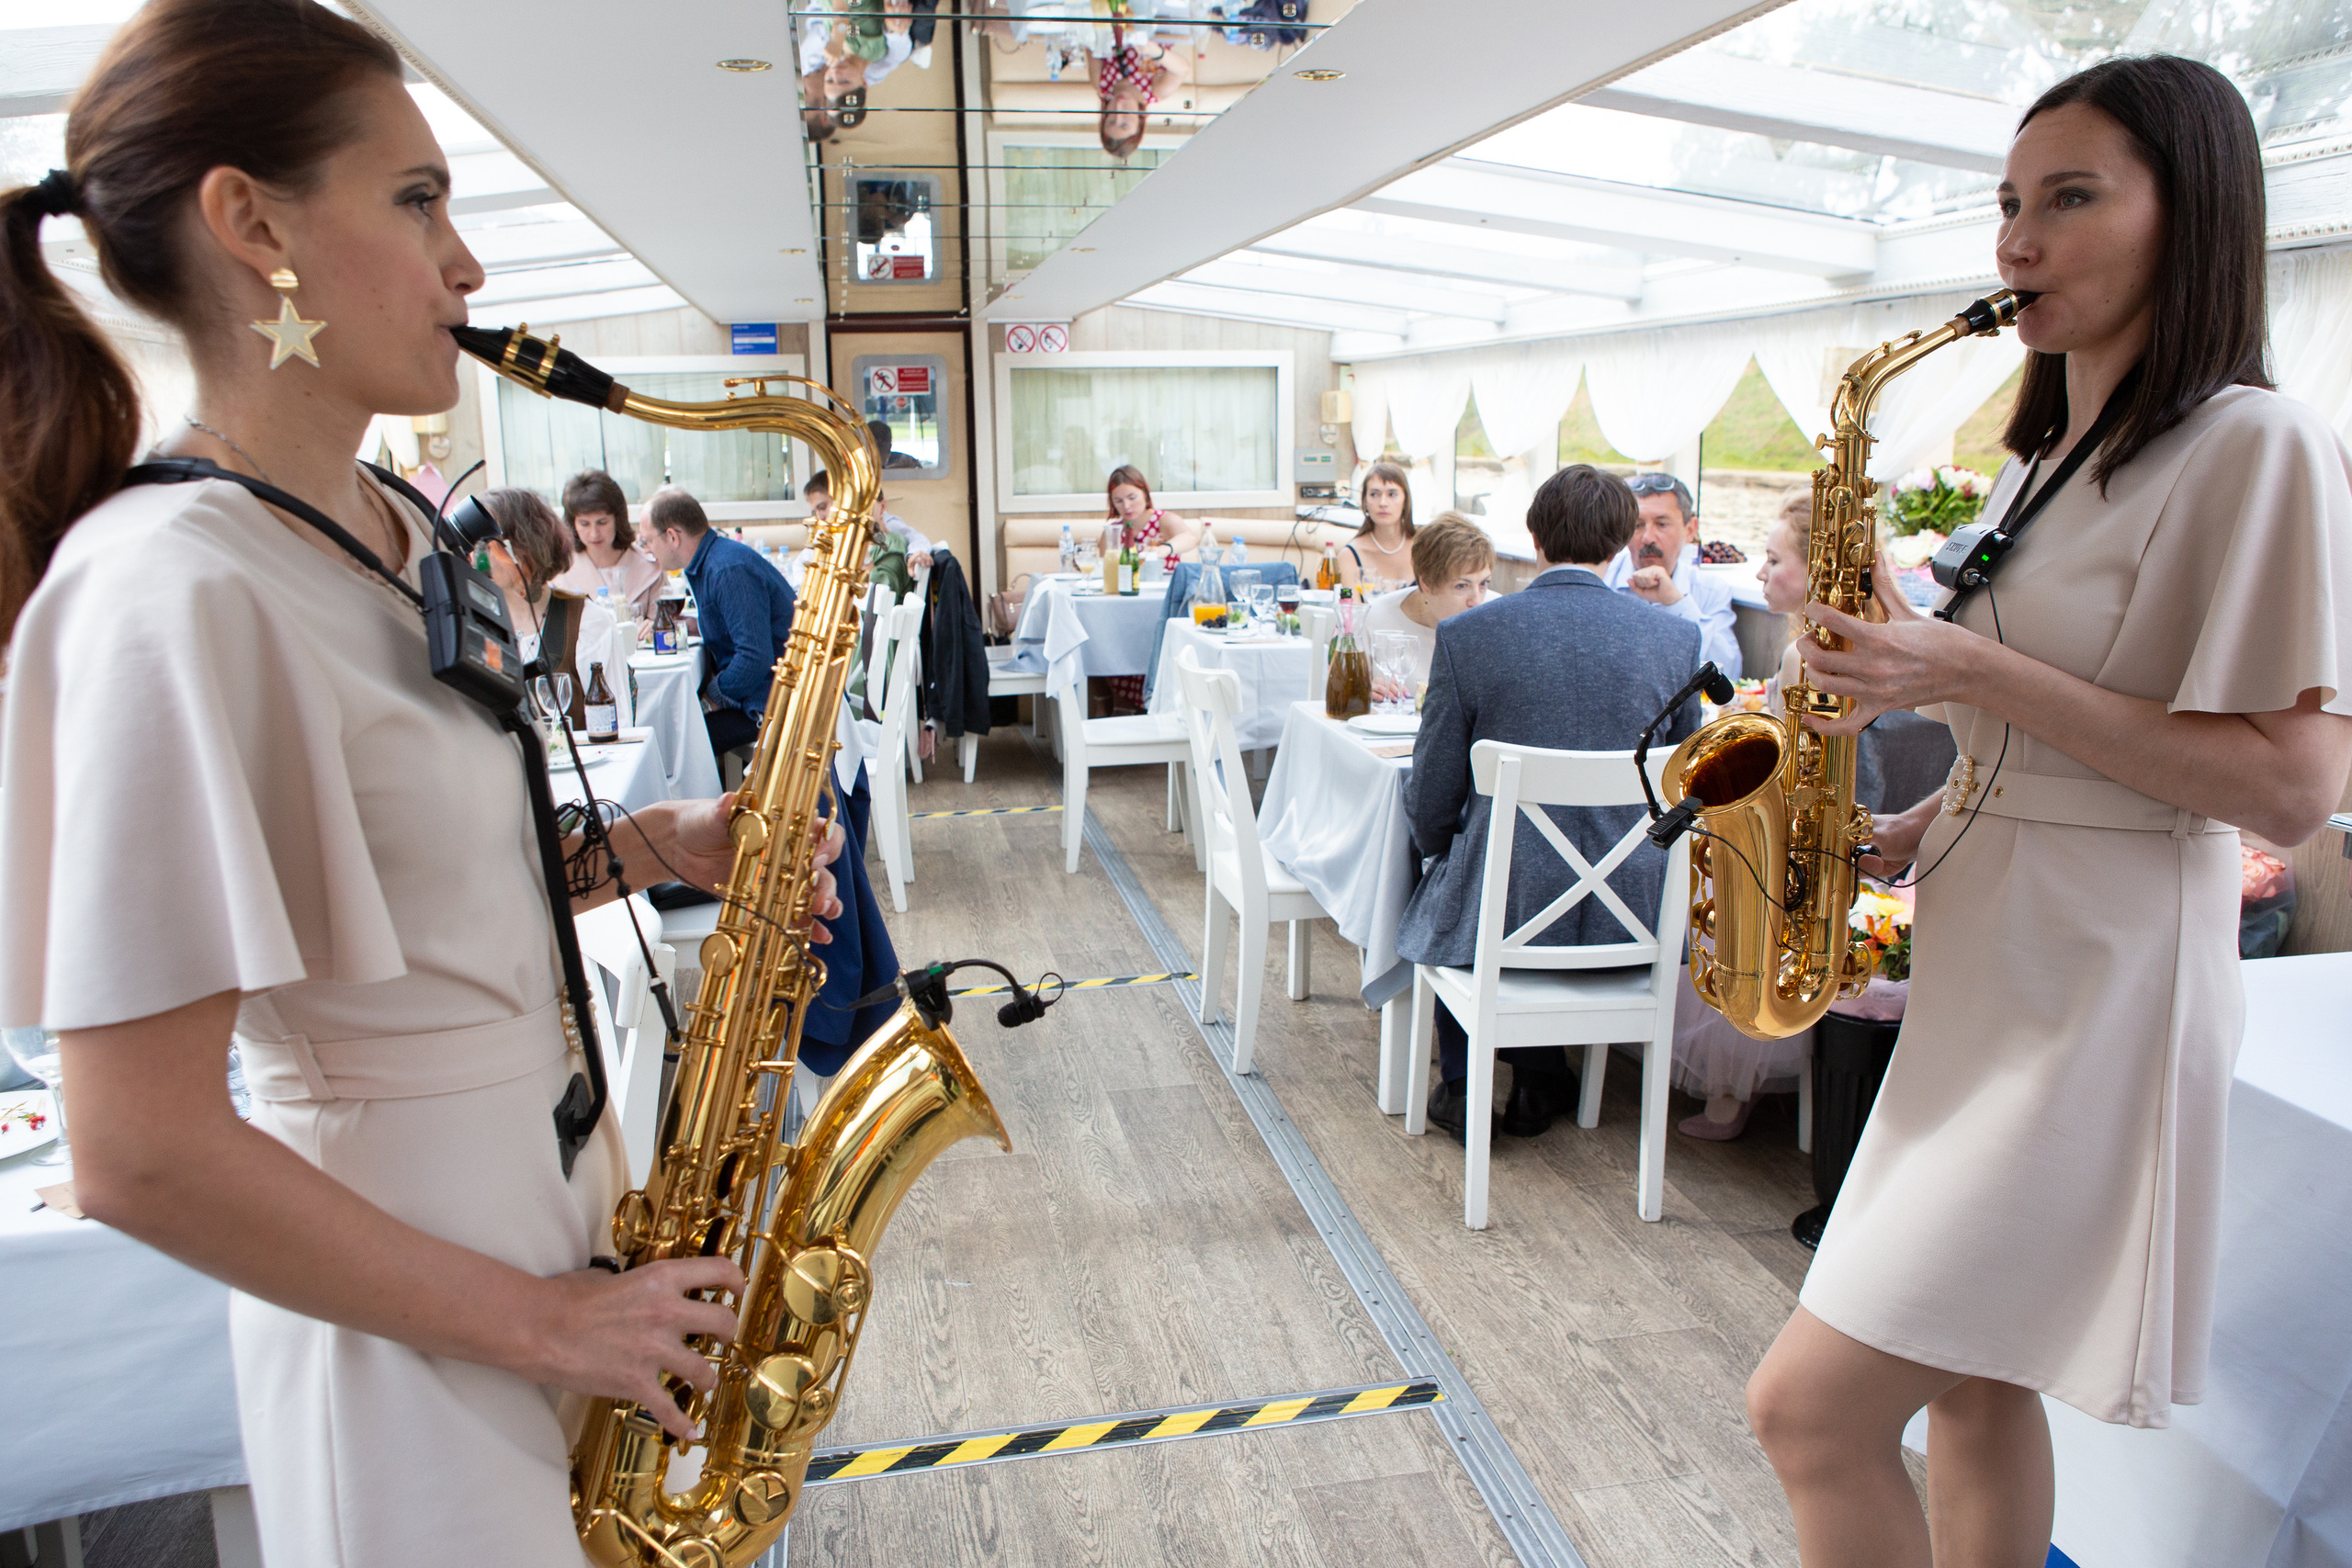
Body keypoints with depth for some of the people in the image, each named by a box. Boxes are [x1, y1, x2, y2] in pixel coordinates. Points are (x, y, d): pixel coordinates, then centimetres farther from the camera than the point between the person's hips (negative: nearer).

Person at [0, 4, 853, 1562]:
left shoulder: (394, 529, 3)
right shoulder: (175, 586, -24)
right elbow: (138, 1156, -24)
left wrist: (650, 840, -2)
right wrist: (537, 1322, -18)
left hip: (553, 1178, 8)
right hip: (411, 1297, -8)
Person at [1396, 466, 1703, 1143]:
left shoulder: (1466, 634, -12)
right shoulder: (1677, 637, -5)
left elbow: (1432, 795, -5)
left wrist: (1441, 853, 17)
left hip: (1503, 908, -2)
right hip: (1633, 916, 3)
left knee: (1442, 881, 33)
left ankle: (1463, 1086, 35)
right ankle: (1539, 1080, 37)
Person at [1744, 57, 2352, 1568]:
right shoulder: (2046, 457, 14)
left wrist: (1971, 673, -21)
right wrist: (1925, 820, 5)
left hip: (2098, 984, -8)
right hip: (1980, 955, 9)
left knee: (1811, 1406, -9)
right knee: (1969, 1379, 18)